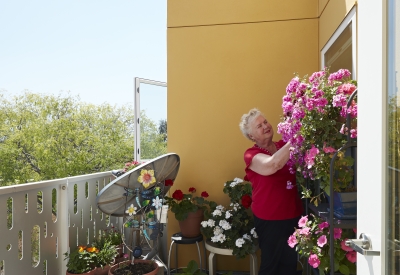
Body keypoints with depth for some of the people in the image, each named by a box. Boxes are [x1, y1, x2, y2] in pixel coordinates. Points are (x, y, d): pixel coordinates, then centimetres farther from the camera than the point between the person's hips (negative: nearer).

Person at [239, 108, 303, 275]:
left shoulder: (284, 146, 4)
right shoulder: (252, 154, -12)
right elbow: (271, 165, -31)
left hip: (293, 214, 5)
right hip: (269, 218, -5)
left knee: (290, 261, 19)